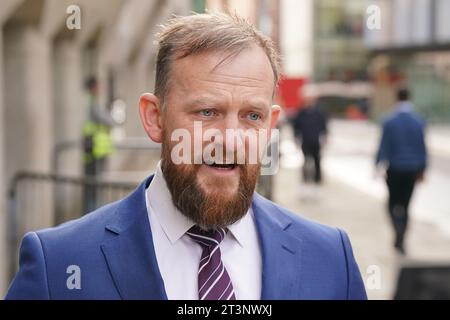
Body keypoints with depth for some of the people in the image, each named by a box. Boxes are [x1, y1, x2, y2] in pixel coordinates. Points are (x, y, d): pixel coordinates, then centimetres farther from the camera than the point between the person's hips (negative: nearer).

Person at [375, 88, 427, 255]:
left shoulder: (389, 122, -9)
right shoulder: (419, 122, -2)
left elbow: (383, 147, -8)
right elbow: (423, 148, 2)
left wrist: (378, 166, -1)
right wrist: (422, 169, 10)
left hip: (395, 168, -2)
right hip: (412, 169, 2)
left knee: (393, 202, 10)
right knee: (405, 204, 11)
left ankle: (399, 230, -17)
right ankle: (400, 240, 13)